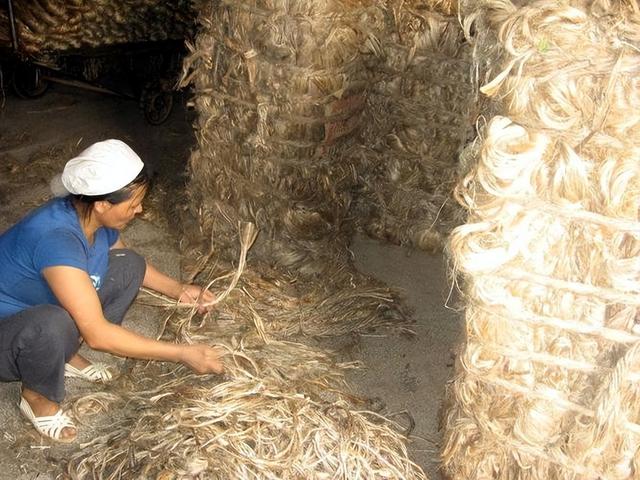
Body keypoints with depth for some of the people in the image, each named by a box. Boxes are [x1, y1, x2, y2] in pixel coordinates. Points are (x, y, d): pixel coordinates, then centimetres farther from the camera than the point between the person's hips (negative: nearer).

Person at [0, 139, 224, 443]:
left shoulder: (93, 218, -11)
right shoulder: (56, 238, -37)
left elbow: (133, 265, 12)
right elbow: (98, 335, -36)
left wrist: (179, 291, -3)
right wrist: (184, 354, -33)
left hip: (39, 307, 8)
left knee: (128, 266, -1)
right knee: (54, 323, -40)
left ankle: (66, 355, 8)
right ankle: (36, 397, -7)